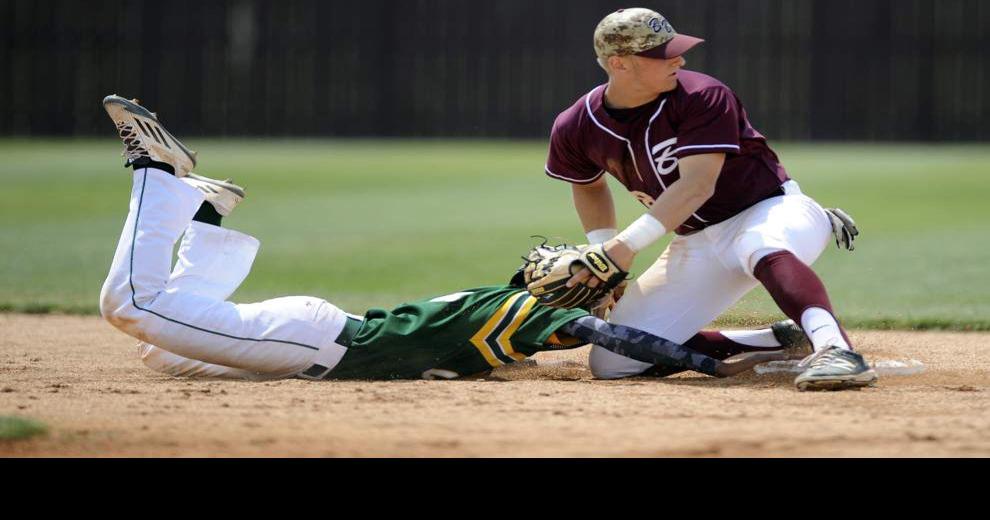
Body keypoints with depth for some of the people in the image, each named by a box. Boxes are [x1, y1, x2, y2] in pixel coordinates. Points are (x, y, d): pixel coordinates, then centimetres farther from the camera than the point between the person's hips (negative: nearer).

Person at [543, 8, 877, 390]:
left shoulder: (701, 97, -22)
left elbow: (697, 186, -31)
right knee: (612, 363, -3)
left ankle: (835, 350, -67)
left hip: (771, 210, -6)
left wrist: (626, 245, -37)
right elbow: (589, 186, 17)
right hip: (696, 243, 6)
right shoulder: (576, 129, -6)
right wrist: (602, 253, 2)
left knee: (761, 247, -44)